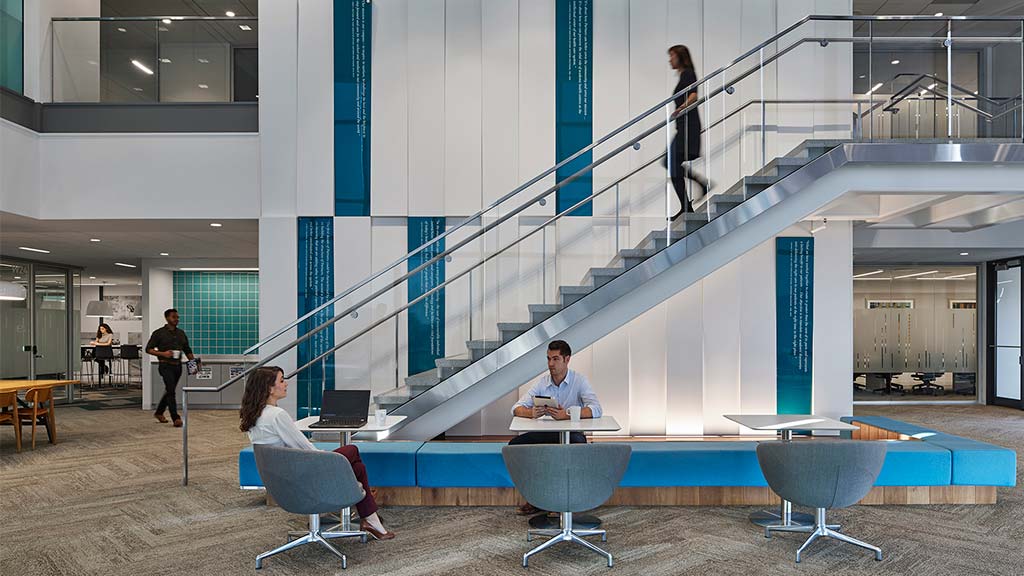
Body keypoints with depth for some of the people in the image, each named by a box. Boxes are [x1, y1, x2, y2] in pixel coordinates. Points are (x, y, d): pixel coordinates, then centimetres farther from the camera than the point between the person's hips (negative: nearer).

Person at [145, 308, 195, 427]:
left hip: (177, 365, 6)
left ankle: (159, 413, 34)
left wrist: (193, 361, 4)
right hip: (166, 365, -6)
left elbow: (187, 350, 19)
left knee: (169, 391, 15)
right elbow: (148, 349, -2)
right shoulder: (159, 333, -1)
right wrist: (162, 353, -17)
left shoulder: (181, 333, 14)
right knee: (171, 390, -13)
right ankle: (176, 418, -14)